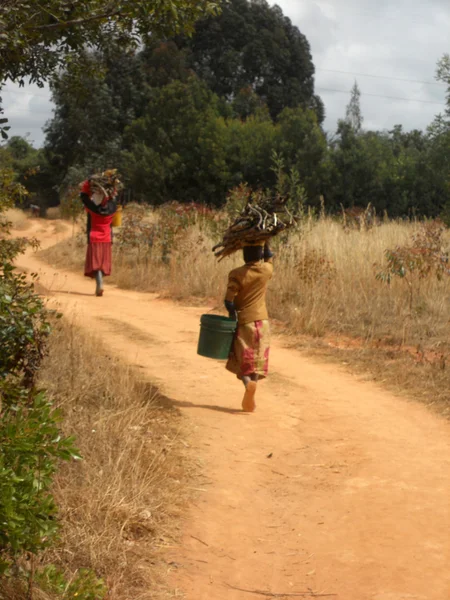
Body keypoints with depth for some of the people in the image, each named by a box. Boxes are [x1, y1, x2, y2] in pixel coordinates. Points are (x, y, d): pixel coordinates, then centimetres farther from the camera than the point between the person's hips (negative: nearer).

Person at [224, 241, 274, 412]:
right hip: (262, 322, 3)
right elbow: (269, 258, 20)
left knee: (242, 360, 6)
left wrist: (233, 315, 0)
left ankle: (248, 382, -23)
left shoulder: (237, 274, -14)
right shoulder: (267, 270, -4)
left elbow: (229, 301, -15)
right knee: (257, 360, 10)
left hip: (244, 322, -3)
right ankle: (250, 398, 7)